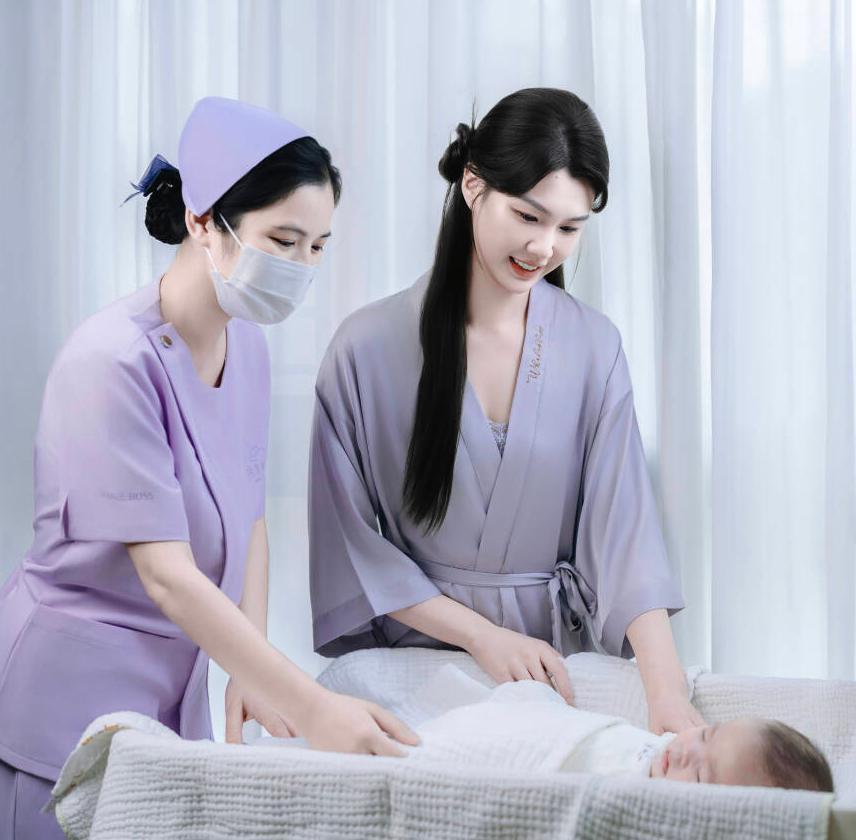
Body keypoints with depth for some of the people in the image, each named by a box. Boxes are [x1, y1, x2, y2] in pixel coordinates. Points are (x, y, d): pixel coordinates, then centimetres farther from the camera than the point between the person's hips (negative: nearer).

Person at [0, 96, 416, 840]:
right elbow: (168, 575, -25)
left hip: (176, 691, 7)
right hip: (70, 703, -7)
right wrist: (312, 708, -29)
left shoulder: (246, 348, 4)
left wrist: (250, 677, -3)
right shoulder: (114, 361, -21)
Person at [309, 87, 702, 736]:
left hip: (558, 666, 1)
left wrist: (668, 693, -18)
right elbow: (349, 543, -1)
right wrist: (482, 634, -9)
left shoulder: (594, 347, 3)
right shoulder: (369, 347, -4)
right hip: (409, 655, -1)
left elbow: (624, 529, -5)